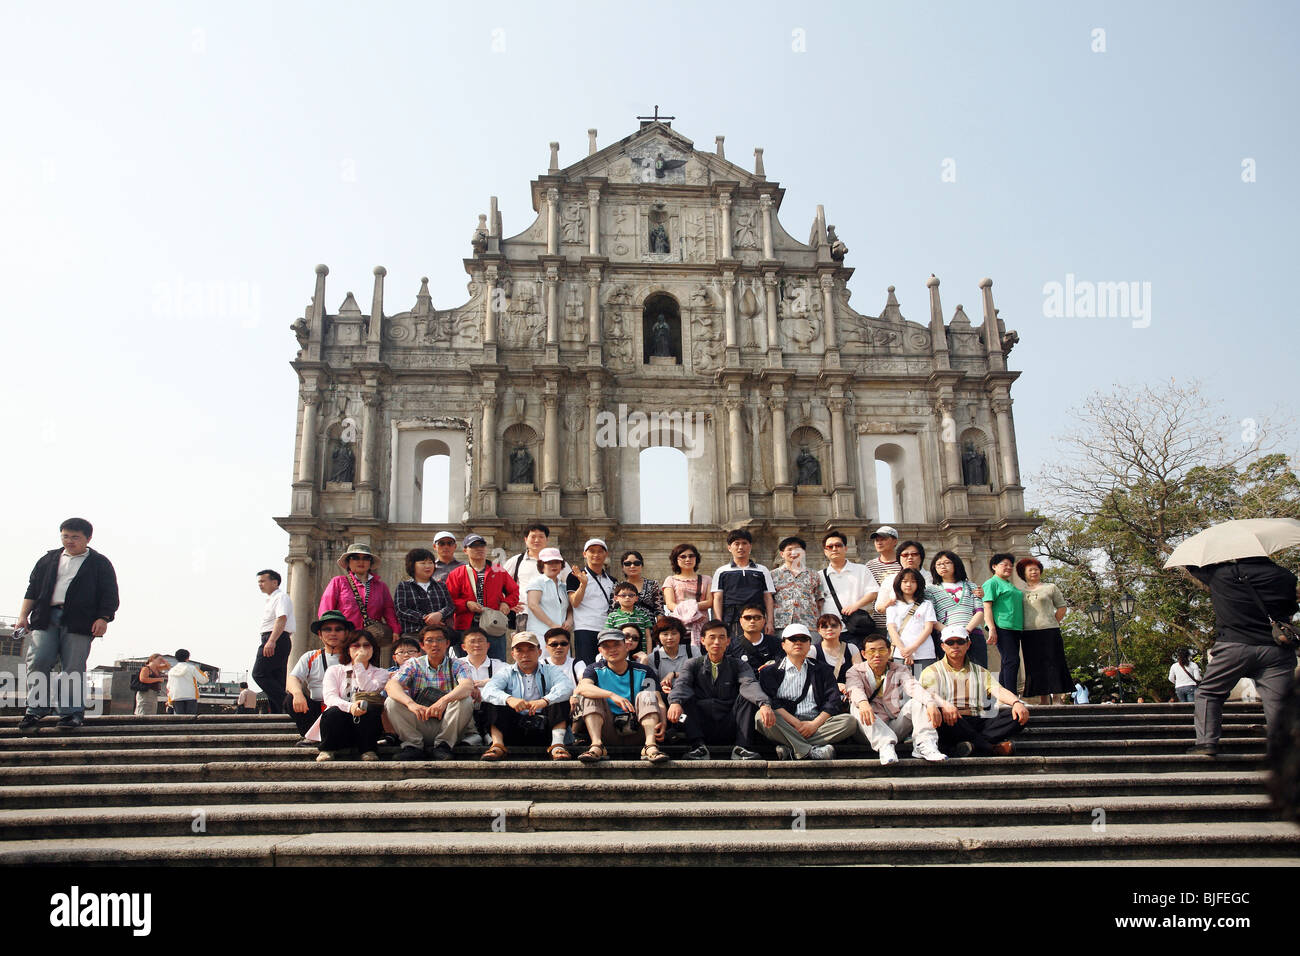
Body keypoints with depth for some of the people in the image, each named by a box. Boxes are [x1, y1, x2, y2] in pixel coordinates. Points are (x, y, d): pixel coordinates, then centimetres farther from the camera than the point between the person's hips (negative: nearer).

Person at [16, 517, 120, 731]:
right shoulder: (49, 559, 20)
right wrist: (23, 615, 10)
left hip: (78, 622, -3)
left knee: (74, 668, -5)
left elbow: (110, 595, 3)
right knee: (37, 661, -6)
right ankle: (37, 707, 8)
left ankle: (73, 712, 1)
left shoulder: (100, 563, 9)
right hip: (46, 619, 3)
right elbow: (33, 589, 20)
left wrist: (103, 618, -9)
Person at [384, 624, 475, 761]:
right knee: (392, 702, -17)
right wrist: (410, 703, -34)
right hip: (419, 723, 1)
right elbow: (391, 685, -13)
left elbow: (468, 686, -20)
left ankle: (443, 745, -13)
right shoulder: (414, 664, 6)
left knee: (465, 700, -26)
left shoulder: (456, 665, 3)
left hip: (447, 725, -1)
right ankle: (413, 745, -11)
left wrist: (444, 700, -40)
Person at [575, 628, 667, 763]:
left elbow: (658, 701, -7)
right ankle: (596, 746, -34)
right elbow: (582, 687, -21)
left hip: (635, 728, 0)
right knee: (590, 697, -17)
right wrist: (612, 695, -38)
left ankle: (650, 746, -39)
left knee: (647, 696, -21)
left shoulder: (643, 671, 4)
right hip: (608, 729, 0)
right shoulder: (595, 671, 3)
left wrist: (663, 722, -31)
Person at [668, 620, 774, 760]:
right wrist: (675, 702, -36)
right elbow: (681, 684, -12)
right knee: (685, 697, -19)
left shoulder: (737, 665, 9)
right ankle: (698, 746, -27)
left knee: (748, 695, -18)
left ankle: (741, 747, -24)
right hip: (701, 728, 0)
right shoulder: (694, 665, 10)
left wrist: (765, 704, -36)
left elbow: (750, 684, -14)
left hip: (730, 728, 0)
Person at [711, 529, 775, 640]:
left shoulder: (762, 571, 16)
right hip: (730, 622, -1)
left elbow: (768, 597, 12)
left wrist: (770, 622, 1)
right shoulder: (721, 572, 12)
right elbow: (717, 599, 6)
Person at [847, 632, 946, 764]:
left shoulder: (899, 670, 11)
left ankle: (924, 745, -34)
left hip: (896, 727, 2)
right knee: (856, 707, -28)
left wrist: (930, 703, -33)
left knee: (917, 702, -17)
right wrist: (863, 703, -45)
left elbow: (913, 687, -11)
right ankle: (885, 746, -43)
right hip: (872, 730, -2)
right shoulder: (855, 671, 4)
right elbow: (855, 690, -19)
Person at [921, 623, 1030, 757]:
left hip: (978, 723, 4)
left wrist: (1016, 702, -15)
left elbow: (999, 690, 8)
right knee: (937, 713, -39)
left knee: (1021, 715, -17)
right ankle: (992, 747, -31)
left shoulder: (980, 672, 26)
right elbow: (930, 694, -8)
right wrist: (945, 704, -31)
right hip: (951, 721, -3)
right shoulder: (933, 671, 13)